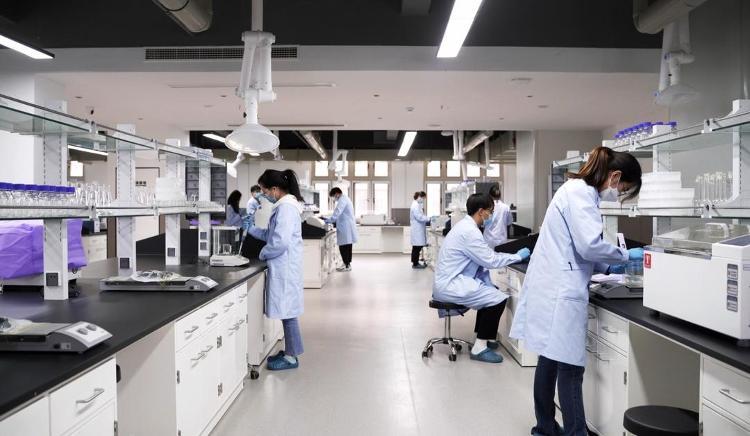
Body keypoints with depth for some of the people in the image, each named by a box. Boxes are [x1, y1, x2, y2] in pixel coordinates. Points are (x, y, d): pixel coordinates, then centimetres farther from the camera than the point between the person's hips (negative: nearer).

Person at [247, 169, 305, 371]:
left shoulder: (286, 207, -18)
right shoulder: (285, 205, 14)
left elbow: (280, 242, -24)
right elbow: (272, 234, 23)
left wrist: (263, 254, -9)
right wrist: (251, 229, 21)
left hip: (285, 267, -10)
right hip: (284, 267, 10)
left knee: (286, 311, 0)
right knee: (286, 310, 16)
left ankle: (291, 357, 10)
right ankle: (289, 352, 26)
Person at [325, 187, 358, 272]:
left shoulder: (342, 200, -11)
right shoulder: (346, 199, 21)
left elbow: (337, 212, -21)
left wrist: (330, 220, -14)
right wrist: (331, 220, 20)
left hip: (345, 228, -10)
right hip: (348, 227, 10)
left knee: (343, 247, -7)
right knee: (347, 247, 13)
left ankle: (347, 266, -5)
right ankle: (348, 264, 19)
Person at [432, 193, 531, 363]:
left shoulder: (465, 226, 12)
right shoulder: (469, 231, -20)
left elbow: (484, 256, 15)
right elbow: (490, 260, -17)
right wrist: (518, 256, -7)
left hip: (449, 280, 11)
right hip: (450, 285, -11)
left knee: (491, 291, 19)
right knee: (498, 299, -13)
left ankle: (483, 336, 26)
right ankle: (479, 348, -5)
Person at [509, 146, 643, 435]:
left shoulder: (580, 191, 19)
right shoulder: (581, 192, -12)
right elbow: (590, 245, -20)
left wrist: (607, 267, 18)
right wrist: (626, 255, -5)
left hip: (554, 287, 10)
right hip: (561, 291, -10)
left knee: (552, 360, 16)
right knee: (569, 366, -4)